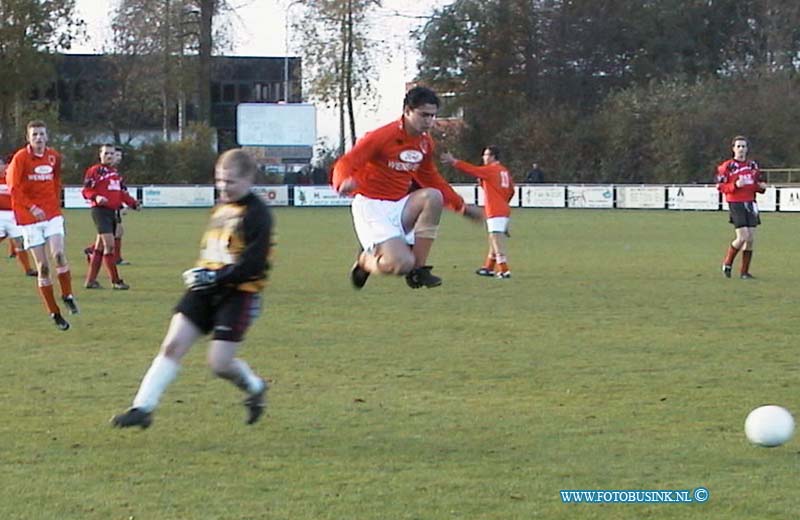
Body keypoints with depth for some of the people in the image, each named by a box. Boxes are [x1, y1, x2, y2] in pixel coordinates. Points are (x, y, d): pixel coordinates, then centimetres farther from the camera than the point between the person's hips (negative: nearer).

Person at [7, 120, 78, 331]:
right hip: (29, 218, -2)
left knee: (59, 254, -20)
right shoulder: (20, 158, -9)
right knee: (42, 266, -1)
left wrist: (56, 204, 13)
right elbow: (14, 188, -12)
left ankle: (67, 295, 2)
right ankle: (54, 313, 7)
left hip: (52, 213, 2)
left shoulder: (54, 157, 4)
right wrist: (32, 207, -22)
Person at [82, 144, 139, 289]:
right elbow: (86, 191, -10)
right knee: (109, 244, -12)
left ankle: (90, 280, 18)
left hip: (113, 211, 8)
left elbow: (121, 193, 23)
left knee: (100, 247, 12)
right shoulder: (95, 170, -5)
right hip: (100, 210, -8)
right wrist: (96, 197, -28)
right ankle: (115, 281, -9)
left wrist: (133, 203, 11)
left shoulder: (115, 172, 19)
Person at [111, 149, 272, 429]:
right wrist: (201, 273, 14)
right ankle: (142, 408, -5)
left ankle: (255, 388, 24)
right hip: (206, 289, 7)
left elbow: (253, 264, -20)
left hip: (238, 293, -7)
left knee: (219, 363, -8)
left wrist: (216, 277, -23)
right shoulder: (221, 207, 14)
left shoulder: (257, 214, -12)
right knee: (172, 345, -5)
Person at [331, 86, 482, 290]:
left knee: (433, 197, -23)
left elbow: (432, 180, 23)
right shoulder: (382, 137, -17)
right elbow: (344, 165, -21)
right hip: (372, 206, -7)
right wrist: (345, 182, -45)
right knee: (401, 264, -27)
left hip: (399, 205, 7)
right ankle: (366, 260, 11)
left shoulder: (425, 143, 5)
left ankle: (418, 270, -12)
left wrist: (461, 206, 21)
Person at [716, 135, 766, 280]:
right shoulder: (727, 166, -4)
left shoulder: (753, 166, 12)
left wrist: (761, 187, -1)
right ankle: (727, 263, 8)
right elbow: (720, 186, -6)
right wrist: (736, 185, -21)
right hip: (736, 204, -5)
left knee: (751, 239, 1)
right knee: (743, 237, -15)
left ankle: (744, 271, 11)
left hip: (750, 204, 5)